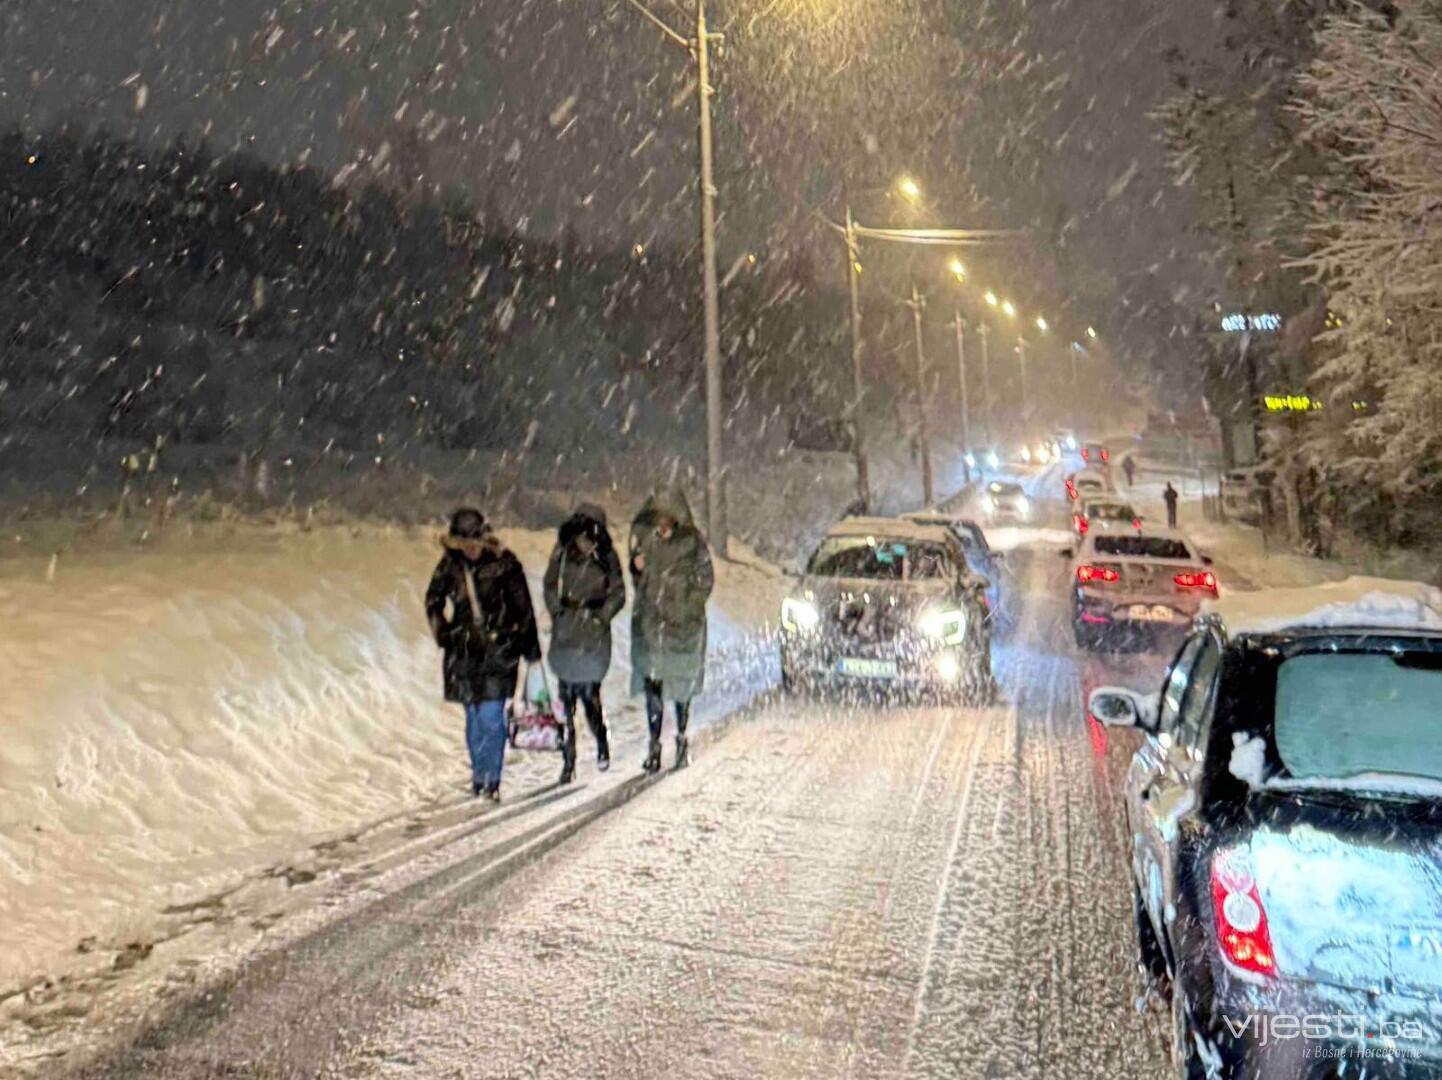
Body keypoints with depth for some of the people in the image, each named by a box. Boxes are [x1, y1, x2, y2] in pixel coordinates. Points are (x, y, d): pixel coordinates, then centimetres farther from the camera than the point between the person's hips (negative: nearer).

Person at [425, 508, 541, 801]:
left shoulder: (504, 563, -7)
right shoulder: (450, 565, 1)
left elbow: (523, 607, 1)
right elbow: (433, 601, 18)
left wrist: (531, 649, 5)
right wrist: (443, 633, 8)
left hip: (498, 648, -3)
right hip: (464, 651, 3)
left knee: (491, 716, -10)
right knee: (473, 716, 9)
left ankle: (489, 780, -2)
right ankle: (481, 776, 22)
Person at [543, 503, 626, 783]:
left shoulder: (607, 557, -2)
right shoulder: (562, 554, 3)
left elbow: (618, 593, 4)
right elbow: (550, 587, 12)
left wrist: (601, 616, -8)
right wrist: (559, 610, -2)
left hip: (594, 636, -2)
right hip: (565, 634, 2)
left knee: (589, 692, -6)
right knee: (567, 694, 2)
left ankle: (601, 742, 24)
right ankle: (568, 759, 12)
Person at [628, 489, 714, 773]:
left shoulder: (691, 542, -5)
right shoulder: (643, 536, 5)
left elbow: (705, 579, -1)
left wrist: (686, 607, -9)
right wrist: (637, 567, -5)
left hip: (683, 621, -2)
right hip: (649, 618, 2)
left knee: (682, 680, 8)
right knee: (652, 681, -4)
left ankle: (681, 738, 26)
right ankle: (654, 745, 2)